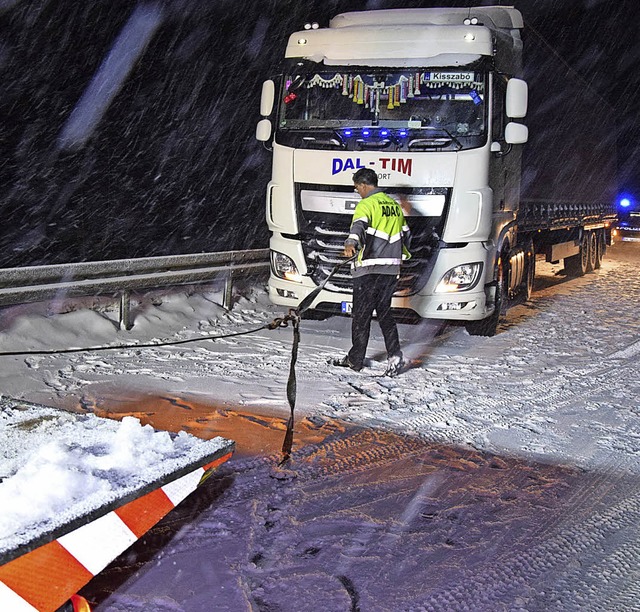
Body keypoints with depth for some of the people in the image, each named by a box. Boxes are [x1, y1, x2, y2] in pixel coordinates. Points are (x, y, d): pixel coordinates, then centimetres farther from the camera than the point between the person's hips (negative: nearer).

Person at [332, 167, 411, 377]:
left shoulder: (366, 204, -8)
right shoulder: (394, 205, 16)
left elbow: (359, 226, -29)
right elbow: (405, 234, 27)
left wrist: (351, 243, -46)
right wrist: (401, 256, 42)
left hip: (369, 269, -7)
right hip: (391, 268, 7)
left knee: (361, 315, 3)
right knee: (384, 312, 14)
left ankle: (355, 359, 12)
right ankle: (394, 355, 0)